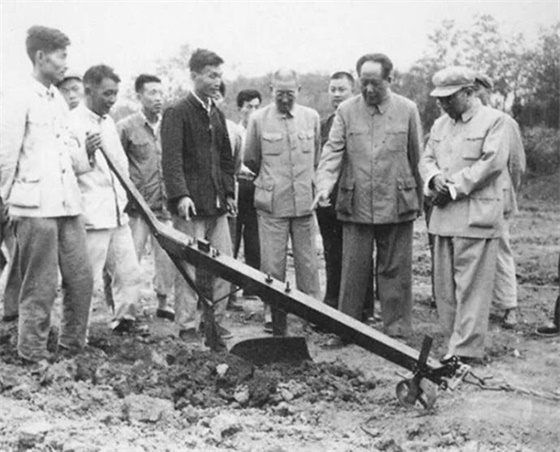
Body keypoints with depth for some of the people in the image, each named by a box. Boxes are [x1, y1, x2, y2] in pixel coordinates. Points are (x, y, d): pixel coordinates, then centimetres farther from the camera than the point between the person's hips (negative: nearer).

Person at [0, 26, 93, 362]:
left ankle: (73, 346, 20)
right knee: (41, 287, -1)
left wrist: (86, 157, -1)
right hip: (36, 207, -7)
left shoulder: (59, 100, 16)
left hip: (67, 204, 7)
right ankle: (33, 355, 11)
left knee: (81, 278, 7)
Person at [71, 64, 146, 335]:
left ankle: (124, 318, 25)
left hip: (117, 214, 8)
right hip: (91, 216, -8)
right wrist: (84, 154, -28)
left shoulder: (109, 122, 16)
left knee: (129, 272, 12)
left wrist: (124, 198, 18)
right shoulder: (72, 122, -10)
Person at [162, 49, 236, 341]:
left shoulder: (217, 114, 17)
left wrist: (229, 193, 15)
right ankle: (187, 326, 8)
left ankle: (214, 321, 18)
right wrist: (180, 195, -23)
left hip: (218, 206, 7)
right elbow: (171, 159, -13)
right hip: (191, 206, -7)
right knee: (190, 269, -1)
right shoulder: (177, 113, -6)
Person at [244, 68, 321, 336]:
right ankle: (278, 323, 7)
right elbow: (250, 161, 10)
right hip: (271, 204, -2)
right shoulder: (258, 119, -1)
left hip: (304, 201, 2)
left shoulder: (311, 118, 5)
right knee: (272, 266, -1)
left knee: (307, 263, 5)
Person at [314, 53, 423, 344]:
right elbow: (333, 151, -3)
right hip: (356, 205, 0)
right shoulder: (346, 111, 3)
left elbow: (417, 157, 8)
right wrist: (324, 185, -19)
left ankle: (396, 330, 17)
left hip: (397, 205, 0)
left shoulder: (407, 110, 3)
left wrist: (419, 199, 9)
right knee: (353, 270, 5)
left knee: (395, 270, 7)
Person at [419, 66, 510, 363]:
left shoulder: (494, 121, -2)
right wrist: (434, 177, -5)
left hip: (476, 215, -7)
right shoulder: (440, 124, 18)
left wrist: (453, 186, -12)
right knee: (444, 285, 8)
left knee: (471, 285, -6)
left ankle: (466, 351, -3)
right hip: (444, 216, 7)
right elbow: (426, 158, 18)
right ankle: (454, 340, 18)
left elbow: (491, 162, -12)